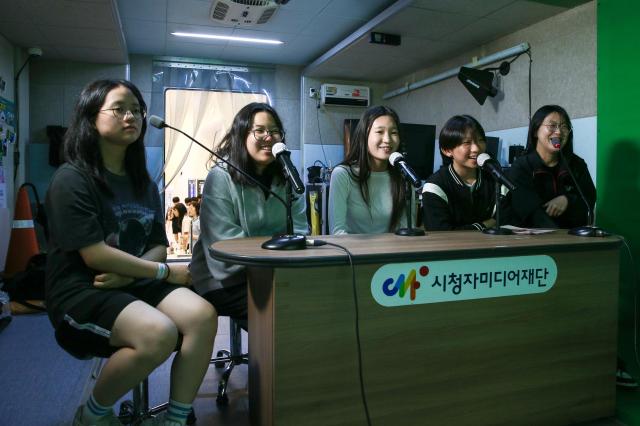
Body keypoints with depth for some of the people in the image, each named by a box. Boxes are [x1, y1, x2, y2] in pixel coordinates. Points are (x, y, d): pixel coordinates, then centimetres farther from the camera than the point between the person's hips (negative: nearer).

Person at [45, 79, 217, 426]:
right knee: (159, 333, -32)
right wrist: (165, 272, -12)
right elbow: (96, 255, -16)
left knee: (202, 316, -22)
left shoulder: (143, 183, 12)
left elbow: (159, 246, 9)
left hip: (134, 283, 6)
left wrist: (129, 272, -13)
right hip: (80, 292, -6)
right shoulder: (72, 179, -9)